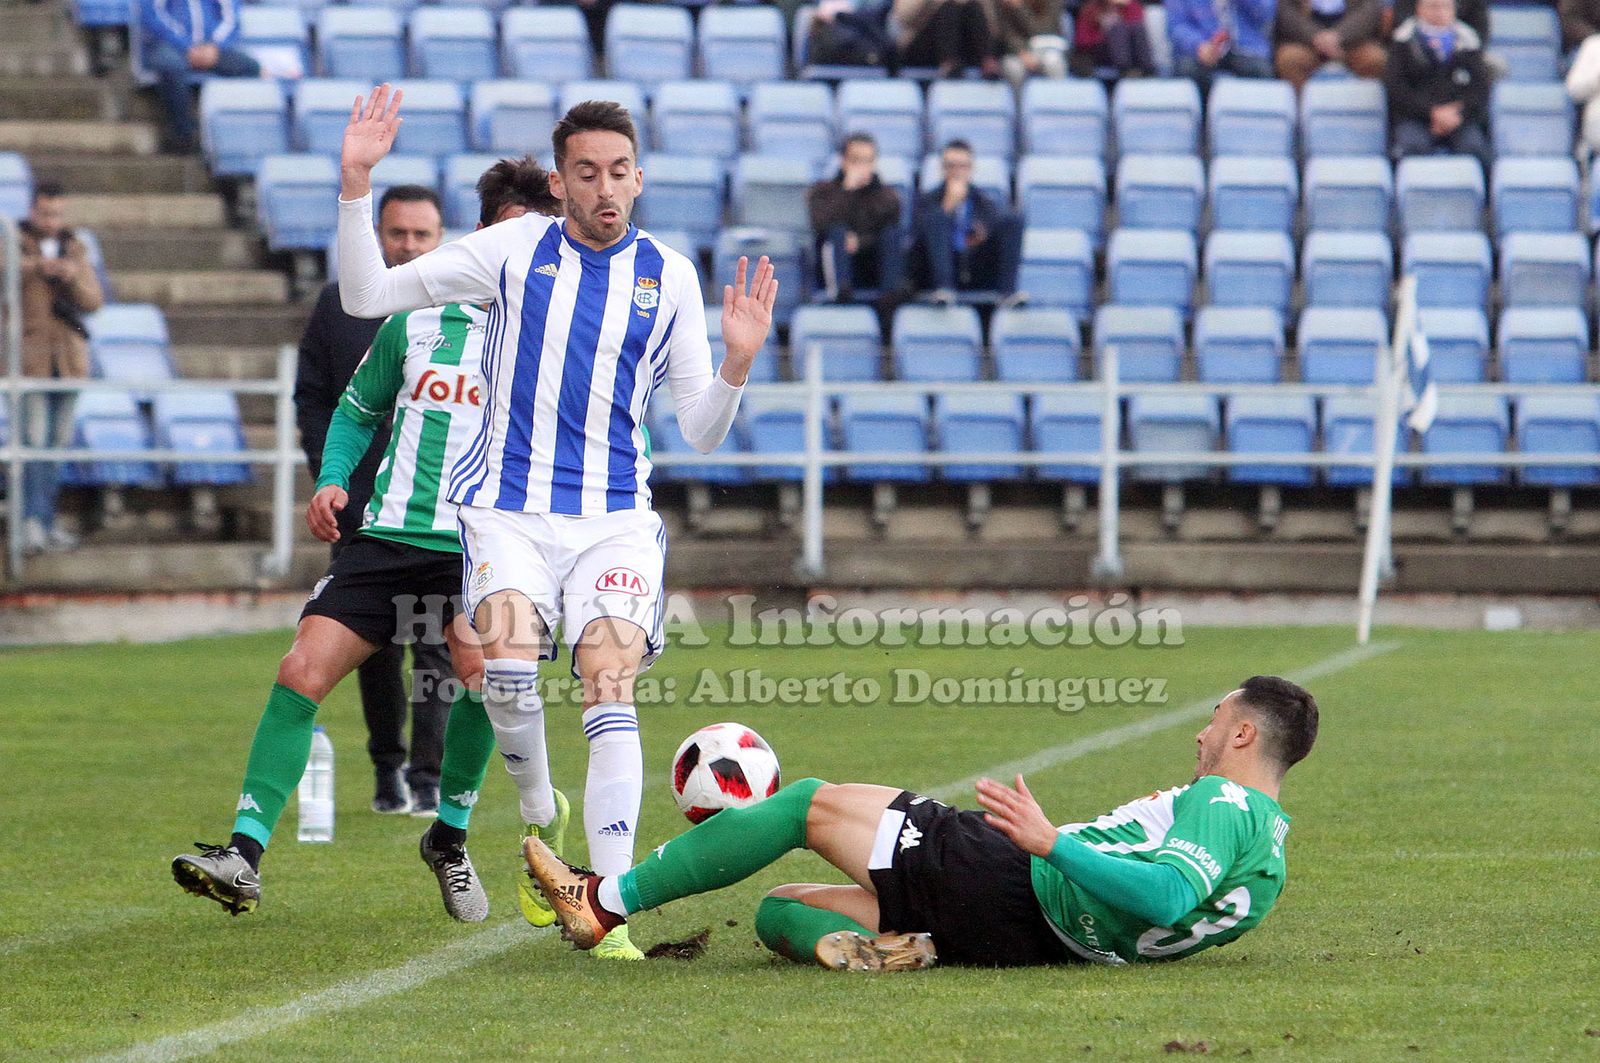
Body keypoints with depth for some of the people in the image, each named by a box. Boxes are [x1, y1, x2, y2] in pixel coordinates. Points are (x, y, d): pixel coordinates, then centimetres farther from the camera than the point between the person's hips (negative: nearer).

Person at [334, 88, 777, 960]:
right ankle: (541, 818, 3)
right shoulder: (515, 249, 4)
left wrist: (736, 364, -10)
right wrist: (356, 184, -7)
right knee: (508, 659, -25)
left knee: (610, 685, -18)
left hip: (616, 517, 1)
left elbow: (700, 434, 9)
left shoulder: (668, 275, 7)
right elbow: (368, 296, 4)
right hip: (508, 509, -1)